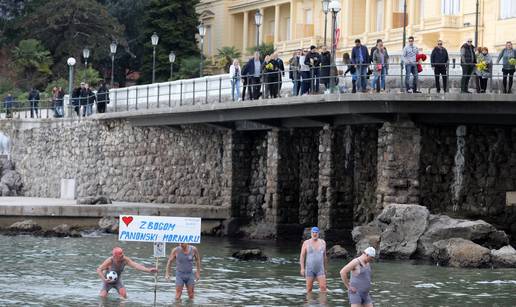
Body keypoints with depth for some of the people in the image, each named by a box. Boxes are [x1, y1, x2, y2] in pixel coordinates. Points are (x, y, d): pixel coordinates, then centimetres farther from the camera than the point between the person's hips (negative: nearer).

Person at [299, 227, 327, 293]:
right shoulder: (306, 243, -1)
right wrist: (302, 268, -10)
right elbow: (302, 256, -2)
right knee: (309, 288, 1)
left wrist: (325, 269, 16)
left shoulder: (322, 242, 7)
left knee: (323, 287, -11)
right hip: (309, 269, -1)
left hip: (320, 269, 1)